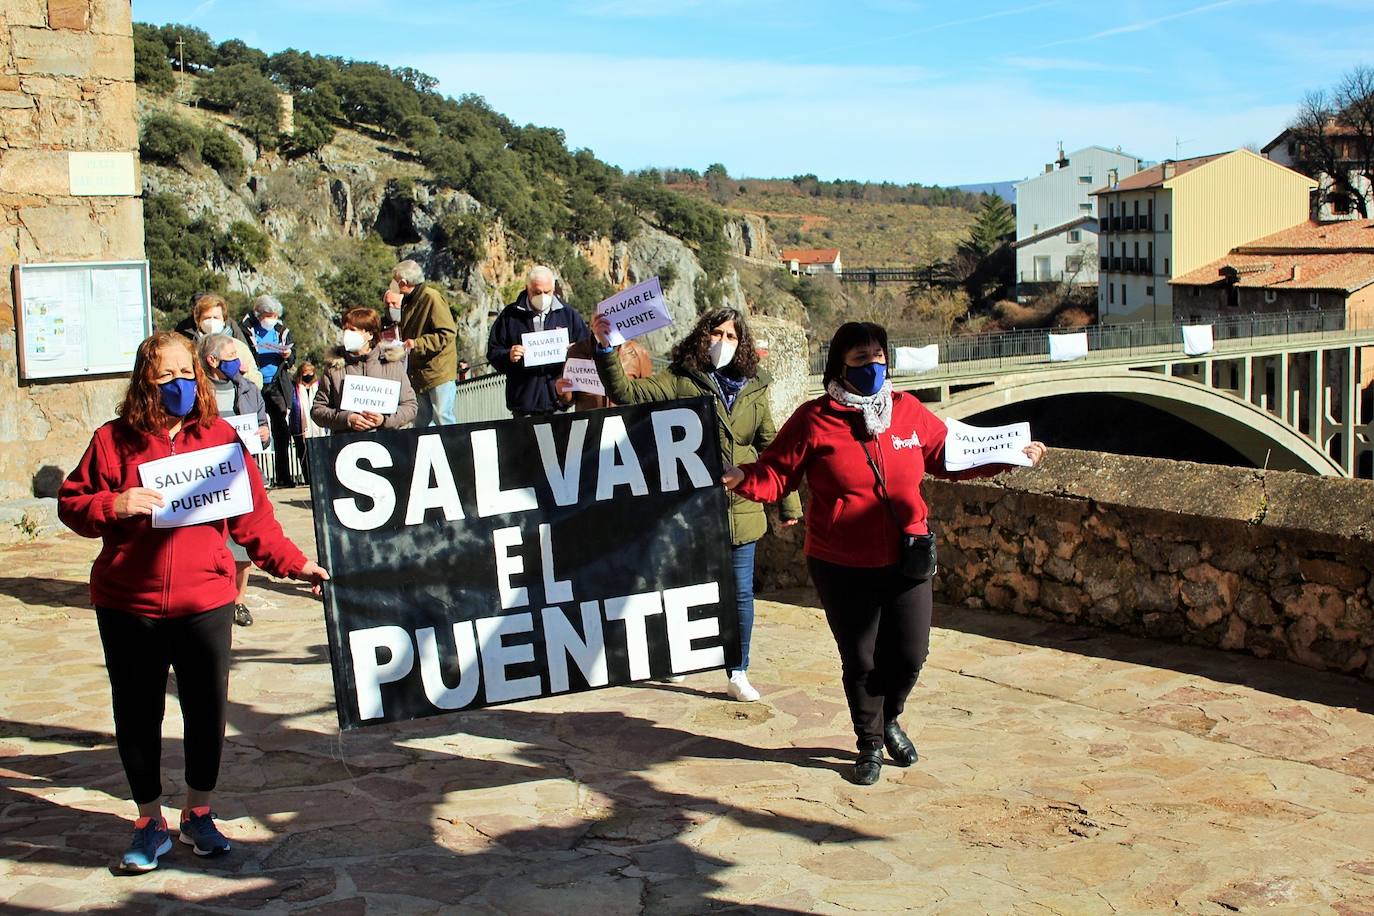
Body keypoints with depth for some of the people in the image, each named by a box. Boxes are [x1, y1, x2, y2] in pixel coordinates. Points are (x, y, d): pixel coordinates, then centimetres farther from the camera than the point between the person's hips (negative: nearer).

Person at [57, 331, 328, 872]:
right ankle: (149, 824, 26)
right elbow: (70, 505, 2)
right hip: (128, 607, 0)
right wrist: (113, 506, -17)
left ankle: (199, 815, 28)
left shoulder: (220, 437, 2)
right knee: (137, 715, 8)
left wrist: (292, 563, -1)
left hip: (205, 602, 1)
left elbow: (252, 514, 4)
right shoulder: (114, 440, -1)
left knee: (208, 710, 7)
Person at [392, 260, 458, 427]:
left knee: (442, 420, -10)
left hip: (438, 372, -9)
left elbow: (447, 333, -20)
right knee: (422, 424, 10)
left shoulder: (432, 297, -12)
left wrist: (417, 344, -21)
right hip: (419, 374, 9)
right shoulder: (408, 301, 15)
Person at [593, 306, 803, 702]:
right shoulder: (681, 380, -3)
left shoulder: (753, 388, 7)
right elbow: (626, 392, -14)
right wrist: (606, 348, -27)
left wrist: (788, 502, 12)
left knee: (741, 594, 3)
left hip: (741, 509, 2)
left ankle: (738, 674, 14)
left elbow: (770, 447, 11)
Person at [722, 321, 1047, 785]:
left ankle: (889, 720, 42)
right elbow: (776, 475, -6)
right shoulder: (814, 420, -8)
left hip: (905, 561, 3)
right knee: (860, 660, 9)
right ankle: (870, 744, 33)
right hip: (842, 568, -3)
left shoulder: (908, 410, 3)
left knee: (910, 655, 9)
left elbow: (949, 456, 15)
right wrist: (743, 479, -27)